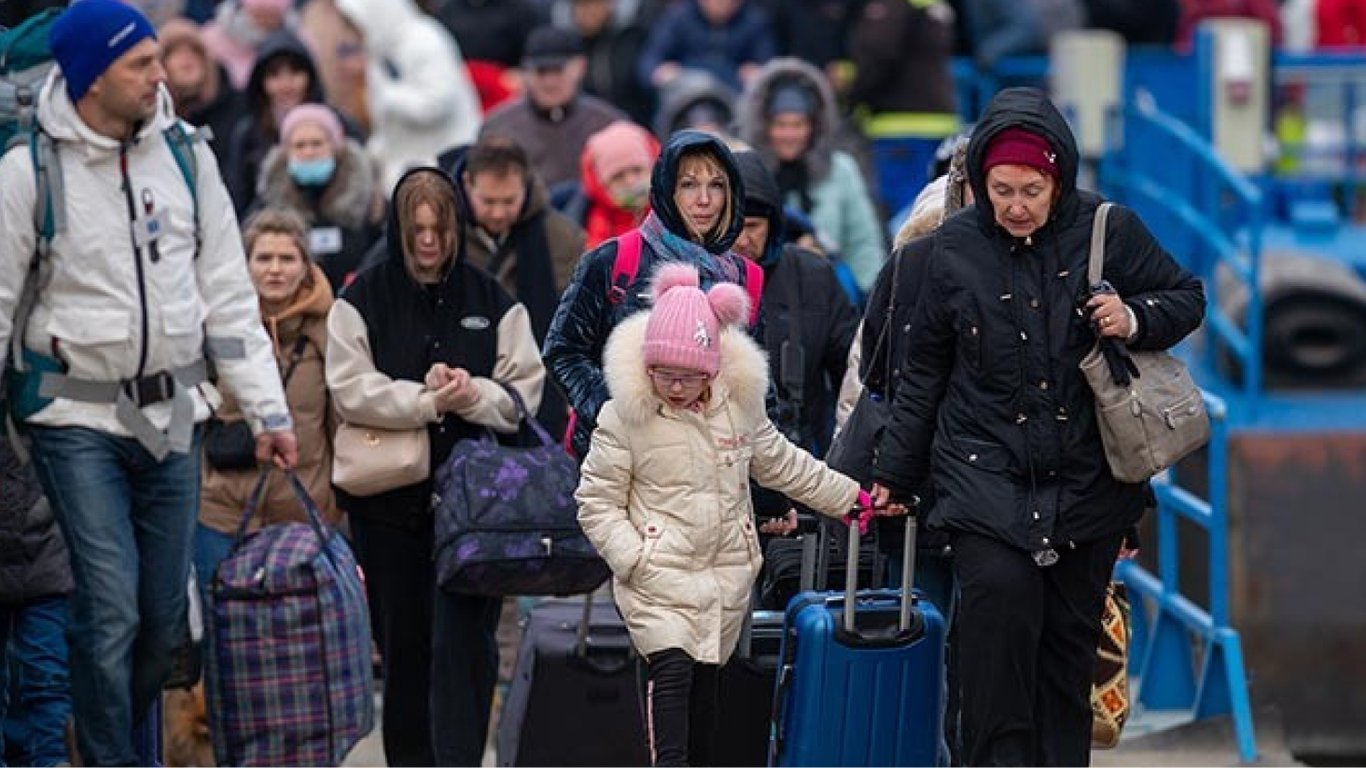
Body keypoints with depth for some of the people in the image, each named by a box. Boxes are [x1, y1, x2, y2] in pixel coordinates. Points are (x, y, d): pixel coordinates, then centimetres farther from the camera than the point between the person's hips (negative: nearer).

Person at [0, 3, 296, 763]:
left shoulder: (185, 153, 2)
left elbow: (228, 293, 7)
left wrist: (268, 409, 5)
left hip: (173, 414, 4)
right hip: (79, 420, -4)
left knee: (166, 617, 7)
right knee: (111, 612, -10)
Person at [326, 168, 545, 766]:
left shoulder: (492, 301, 8)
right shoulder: (362, 301, 3)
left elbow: (525, 388, 4)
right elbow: (351, 390, -7)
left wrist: (471, 393, -15)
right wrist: (428, 399, -17)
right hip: (391, 497, 0)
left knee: (465, 639, -10)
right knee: (403, 640, 7)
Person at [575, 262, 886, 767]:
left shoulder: (739, 404, 3)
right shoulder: (624, 417, -9)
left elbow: (782, 463, 19)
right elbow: (597, 503, -4)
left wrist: (849, 498, 22)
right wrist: (633, 559, -15)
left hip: (727, 572, 4)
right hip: (658, 576, -4)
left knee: (705, 675, 10)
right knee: (670, 669, -17)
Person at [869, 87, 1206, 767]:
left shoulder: (1109, 231, -3)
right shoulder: (955, 247, 1)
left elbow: (1186, 297, 10)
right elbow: (923, 371, 10)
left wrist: (1136, 320, -12)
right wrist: (894, 474, 13)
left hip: (1087, 479, 1)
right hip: (985, 475, -1)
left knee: (1071, 639, 5)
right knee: (998, 600, -22)